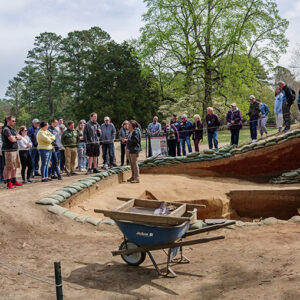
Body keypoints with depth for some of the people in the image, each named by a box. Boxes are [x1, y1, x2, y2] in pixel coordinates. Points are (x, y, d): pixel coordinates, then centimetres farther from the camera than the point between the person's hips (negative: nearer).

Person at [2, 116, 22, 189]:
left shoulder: (13, 129, 18)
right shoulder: (6, 129, -11)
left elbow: (20, 137, 12)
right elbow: (12, 139, -20)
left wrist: (15, 137, -7)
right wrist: (16, 137, 1)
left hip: (15, 149, 10)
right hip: (8, 150, -10)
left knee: (15, 166, 14)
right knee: (8, 167, -6)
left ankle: (14, 181, 23)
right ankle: (8, 182, -2)